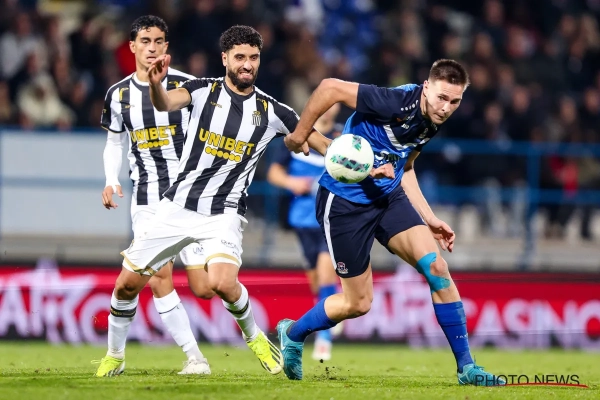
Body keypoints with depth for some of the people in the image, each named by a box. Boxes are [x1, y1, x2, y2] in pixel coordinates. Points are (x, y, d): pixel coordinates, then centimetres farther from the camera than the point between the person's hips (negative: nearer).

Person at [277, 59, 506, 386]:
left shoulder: (431, 123, -1)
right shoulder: (397, 103, -27)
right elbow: (331, 88, -26)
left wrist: (429, 218, 12)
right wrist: (299, 135, -16)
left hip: (389, 196, 7)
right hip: (344, 202, -7)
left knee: (437, 268, -11)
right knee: (358, 303, 2)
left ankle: (466, 367, -3)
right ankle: (293, 333, 31)